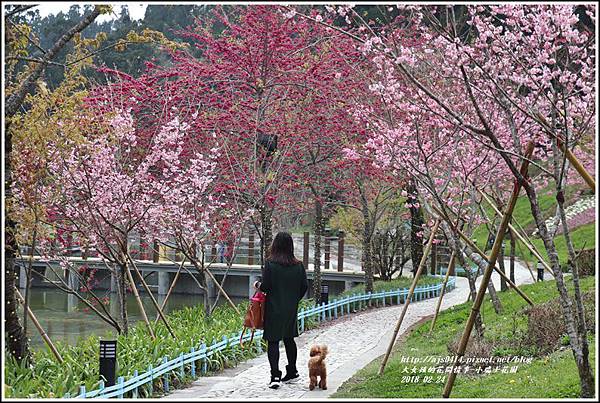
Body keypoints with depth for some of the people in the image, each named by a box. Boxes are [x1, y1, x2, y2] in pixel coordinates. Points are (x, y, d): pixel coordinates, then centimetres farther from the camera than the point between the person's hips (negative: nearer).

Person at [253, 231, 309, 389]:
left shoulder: (270, 263, -13)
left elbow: (266, 286, -14)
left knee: (273, 341, -2)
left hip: (274, 309, -4)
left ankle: (275, 375, -12)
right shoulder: (298, 265, 0)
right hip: (291, 309, 5)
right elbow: (304, 286, 4)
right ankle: (292, 371, 29)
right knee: (289, 338, 19)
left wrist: (258, 285, 8)